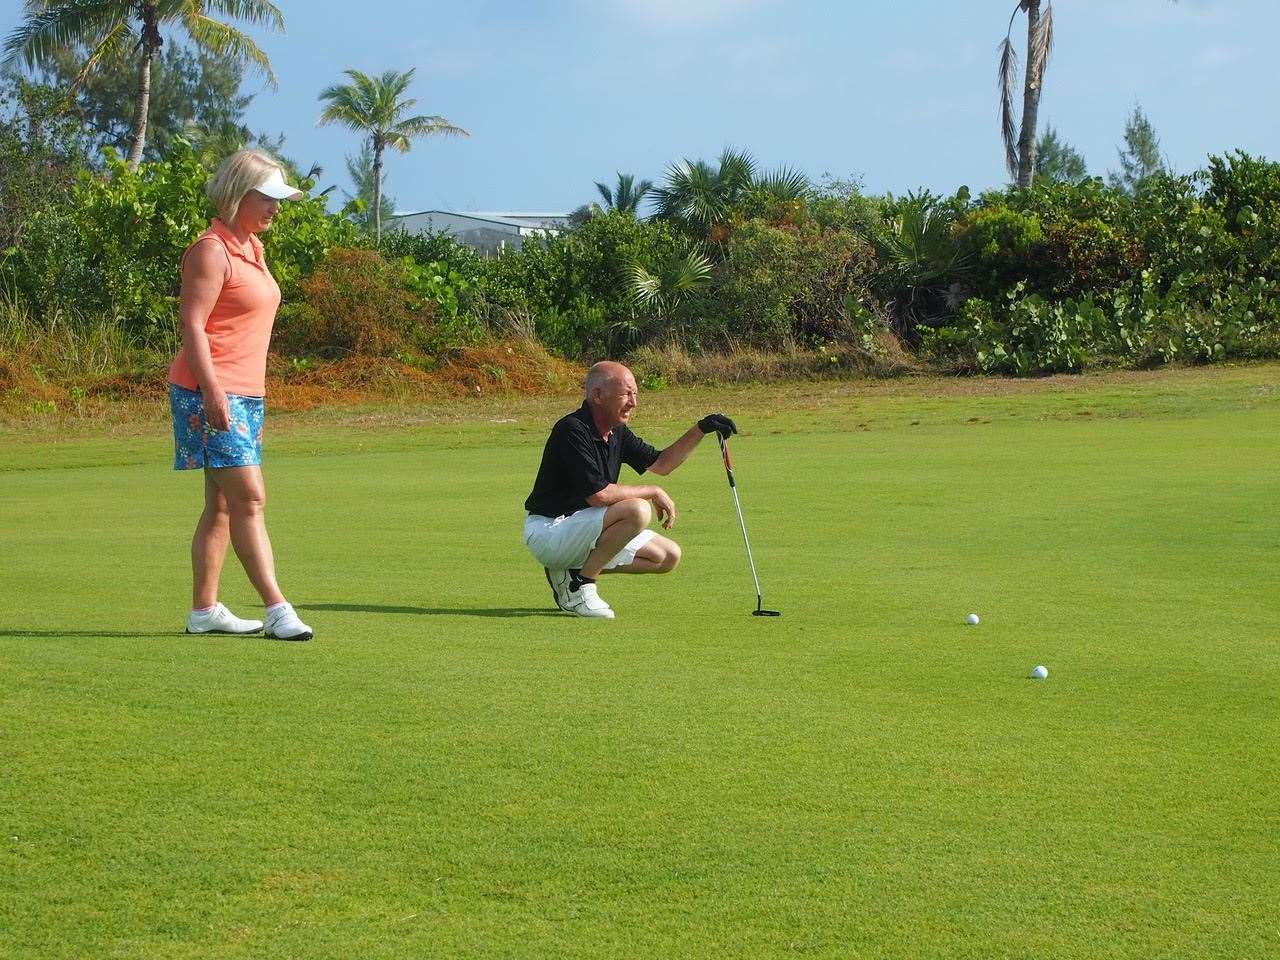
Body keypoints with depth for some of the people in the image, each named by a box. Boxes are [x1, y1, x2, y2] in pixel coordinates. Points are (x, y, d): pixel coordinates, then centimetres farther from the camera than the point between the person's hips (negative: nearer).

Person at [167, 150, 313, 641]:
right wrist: (213, 390, -24)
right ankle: (277, 609, -17)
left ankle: (204, 609, 13)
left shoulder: (251, 248, 18)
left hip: (245, 394, 10)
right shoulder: (212, 251, -11)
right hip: (212, 393, -10)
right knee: (249, 497, -14)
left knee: (222, 506, 9)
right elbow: (192, 325, -17)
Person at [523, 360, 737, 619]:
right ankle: (579, 584, -14)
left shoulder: (617, 432, 8)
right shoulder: (572, 430, -21)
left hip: (580, 526, 10)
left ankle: (572, 571, 9)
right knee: (638, 510, -29)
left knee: (668, 556, 8)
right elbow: (598, 494, -27)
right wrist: (654, 492, -14)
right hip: (547, 532, -10)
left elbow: (660, 464, 18)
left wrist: (701, 430, 7)